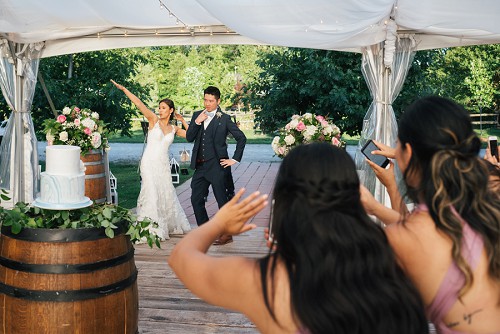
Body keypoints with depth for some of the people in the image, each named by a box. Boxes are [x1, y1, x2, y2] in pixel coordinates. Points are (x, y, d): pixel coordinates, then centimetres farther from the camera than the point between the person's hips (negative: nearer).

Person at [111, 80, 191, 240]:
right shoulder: (154, 120, -1)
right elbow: (139, 104, -10)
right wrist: (124, 89, -17)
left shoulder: (174, 129, 11)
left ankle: (169, 226, 30)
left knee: (166, 193, 13)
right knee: (152, 193, -8)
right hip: (150, 162, -4)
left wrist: (183, 120, 12)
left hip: (164, 164, 4)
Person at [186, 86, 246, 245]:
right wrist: (197, 122, -9)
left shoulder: (224, 118, -4)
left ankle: (227, 233, 11)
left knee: (222, 200, 1)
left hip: (216, 166, -5)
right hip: (200, 166, 6)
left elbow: (241, 138, -2)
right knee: (196, 199, 8)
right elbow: (189, 138, 5)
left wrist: (235, 159, -5)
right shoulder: (197, 115, 11)